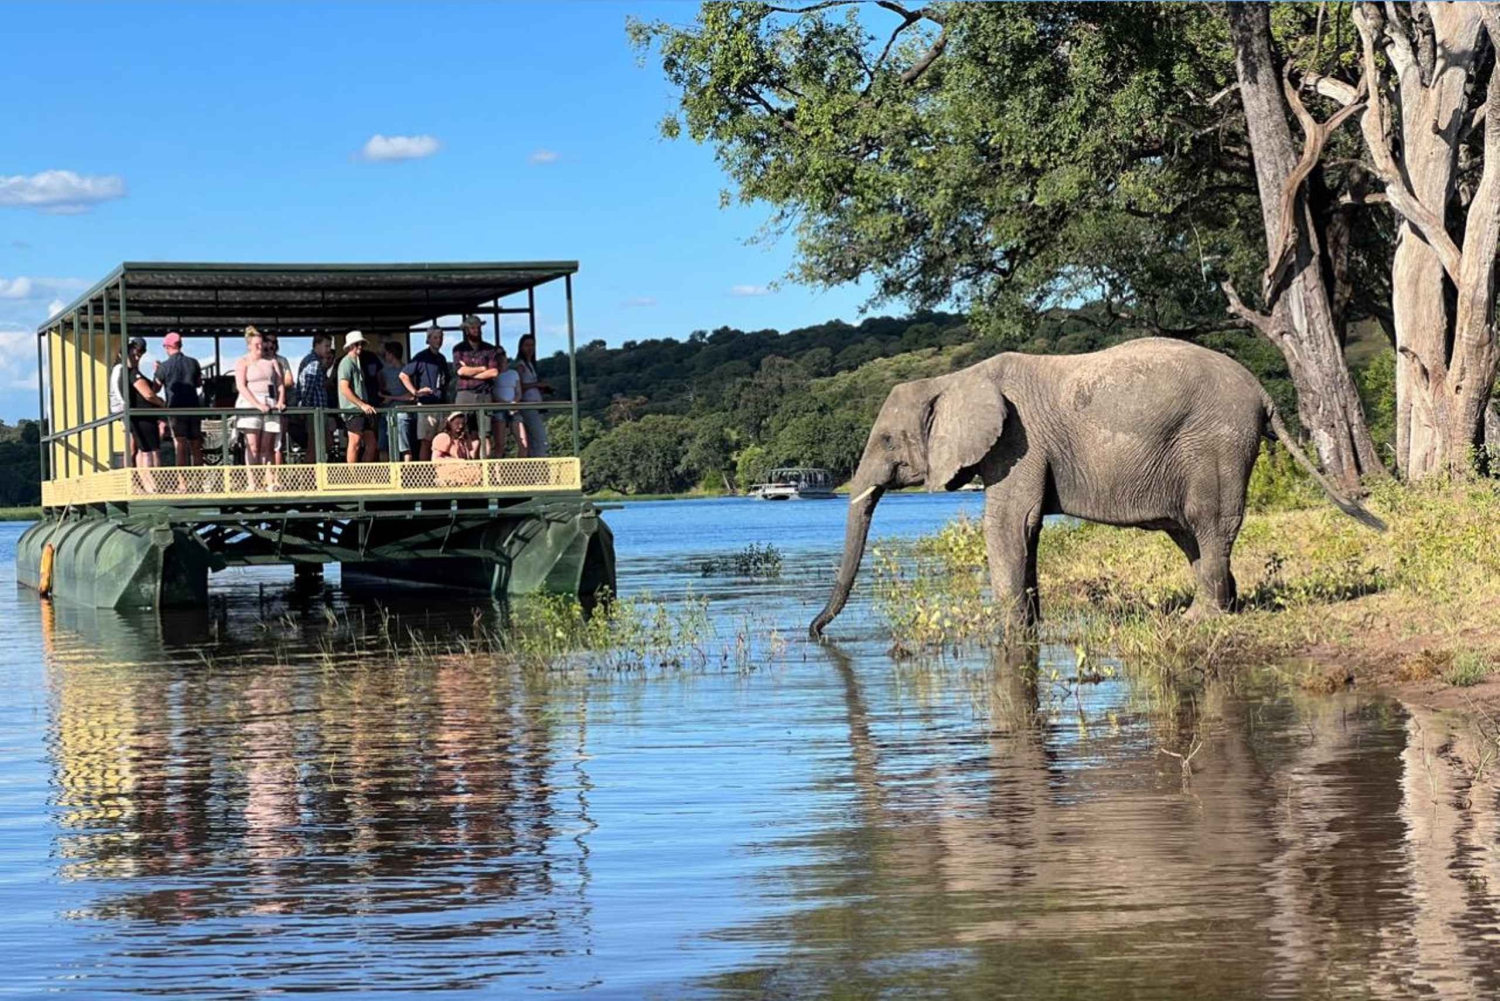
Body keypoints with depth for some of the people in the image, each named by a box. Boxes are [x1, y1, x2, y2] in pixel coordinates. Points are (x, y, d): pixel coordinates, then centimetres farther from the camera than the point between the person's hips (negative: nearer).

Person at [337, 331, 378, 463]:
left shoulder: (357, 363, 21)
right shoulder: (346, 363, -8)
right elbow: (344, 389, -17)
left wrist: (366, 405, 15)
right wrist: (362, 404, -19)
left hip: (363, 411, 9)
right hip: (352, 409, -9)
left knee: (371, 443, 7)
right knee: (355, 442, -10)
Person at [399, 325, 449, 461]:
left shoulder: (441, 358, 17)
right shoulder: (422, 357, -4)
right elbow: (403, 375, -11)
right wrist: (415, 392, -17)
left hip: (441, 404, 7)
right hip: (426, 404, -7)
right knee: (426, 441, -6)